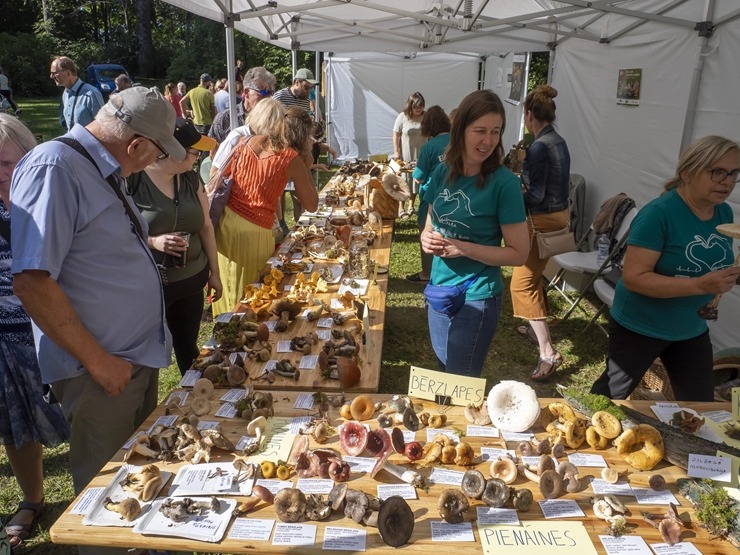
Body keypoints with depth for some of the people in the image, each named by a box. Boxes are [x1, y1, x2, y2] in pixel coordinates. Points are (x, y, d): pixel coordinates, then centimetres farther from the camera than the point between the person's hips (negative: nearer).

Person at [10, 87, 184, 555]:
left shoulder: (103, 170, 9)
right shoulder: (54, 166, -20)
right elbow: (31, 280, -25)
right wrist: (97, 359, -21)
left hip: (140, 356, 9)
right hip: (101, 368, -9)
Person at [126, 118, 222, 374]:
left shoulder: (191, 179, 4)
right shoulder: (132, 180, -15)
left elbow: (205, 226, 11)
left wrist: (214, 272, 13)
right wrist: (153, 242, -25)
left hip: (191, 280, 6)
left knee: (188, 348, 20)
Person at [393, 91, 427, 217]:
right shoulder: (402, 117, -9)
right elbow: (396, 135, -5)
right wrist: (396, 152, -10)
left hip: (420, 155, 3)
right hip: (405, 155, -3)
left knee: (416, 179, 9)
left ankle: (411, 206, 20)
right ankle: (401, 207, 12)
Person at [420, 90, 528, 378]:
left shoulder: (504, 183, -17)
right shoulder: (443, 172, -1)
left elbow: (519, 253, -15)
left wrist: (464, 248, -23)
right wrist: (427, 239, -11)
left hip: (476, 299, -5)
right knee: (443, 375, 23)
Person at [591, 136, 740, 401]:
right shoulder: (659, 213, -24)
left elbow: (716, 265, 13)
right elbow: (633, 277, -29)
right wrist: (700, 285, -34)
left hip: (691, 330, 6)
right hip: (640, 327, -6)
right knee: (610, 396, 15)